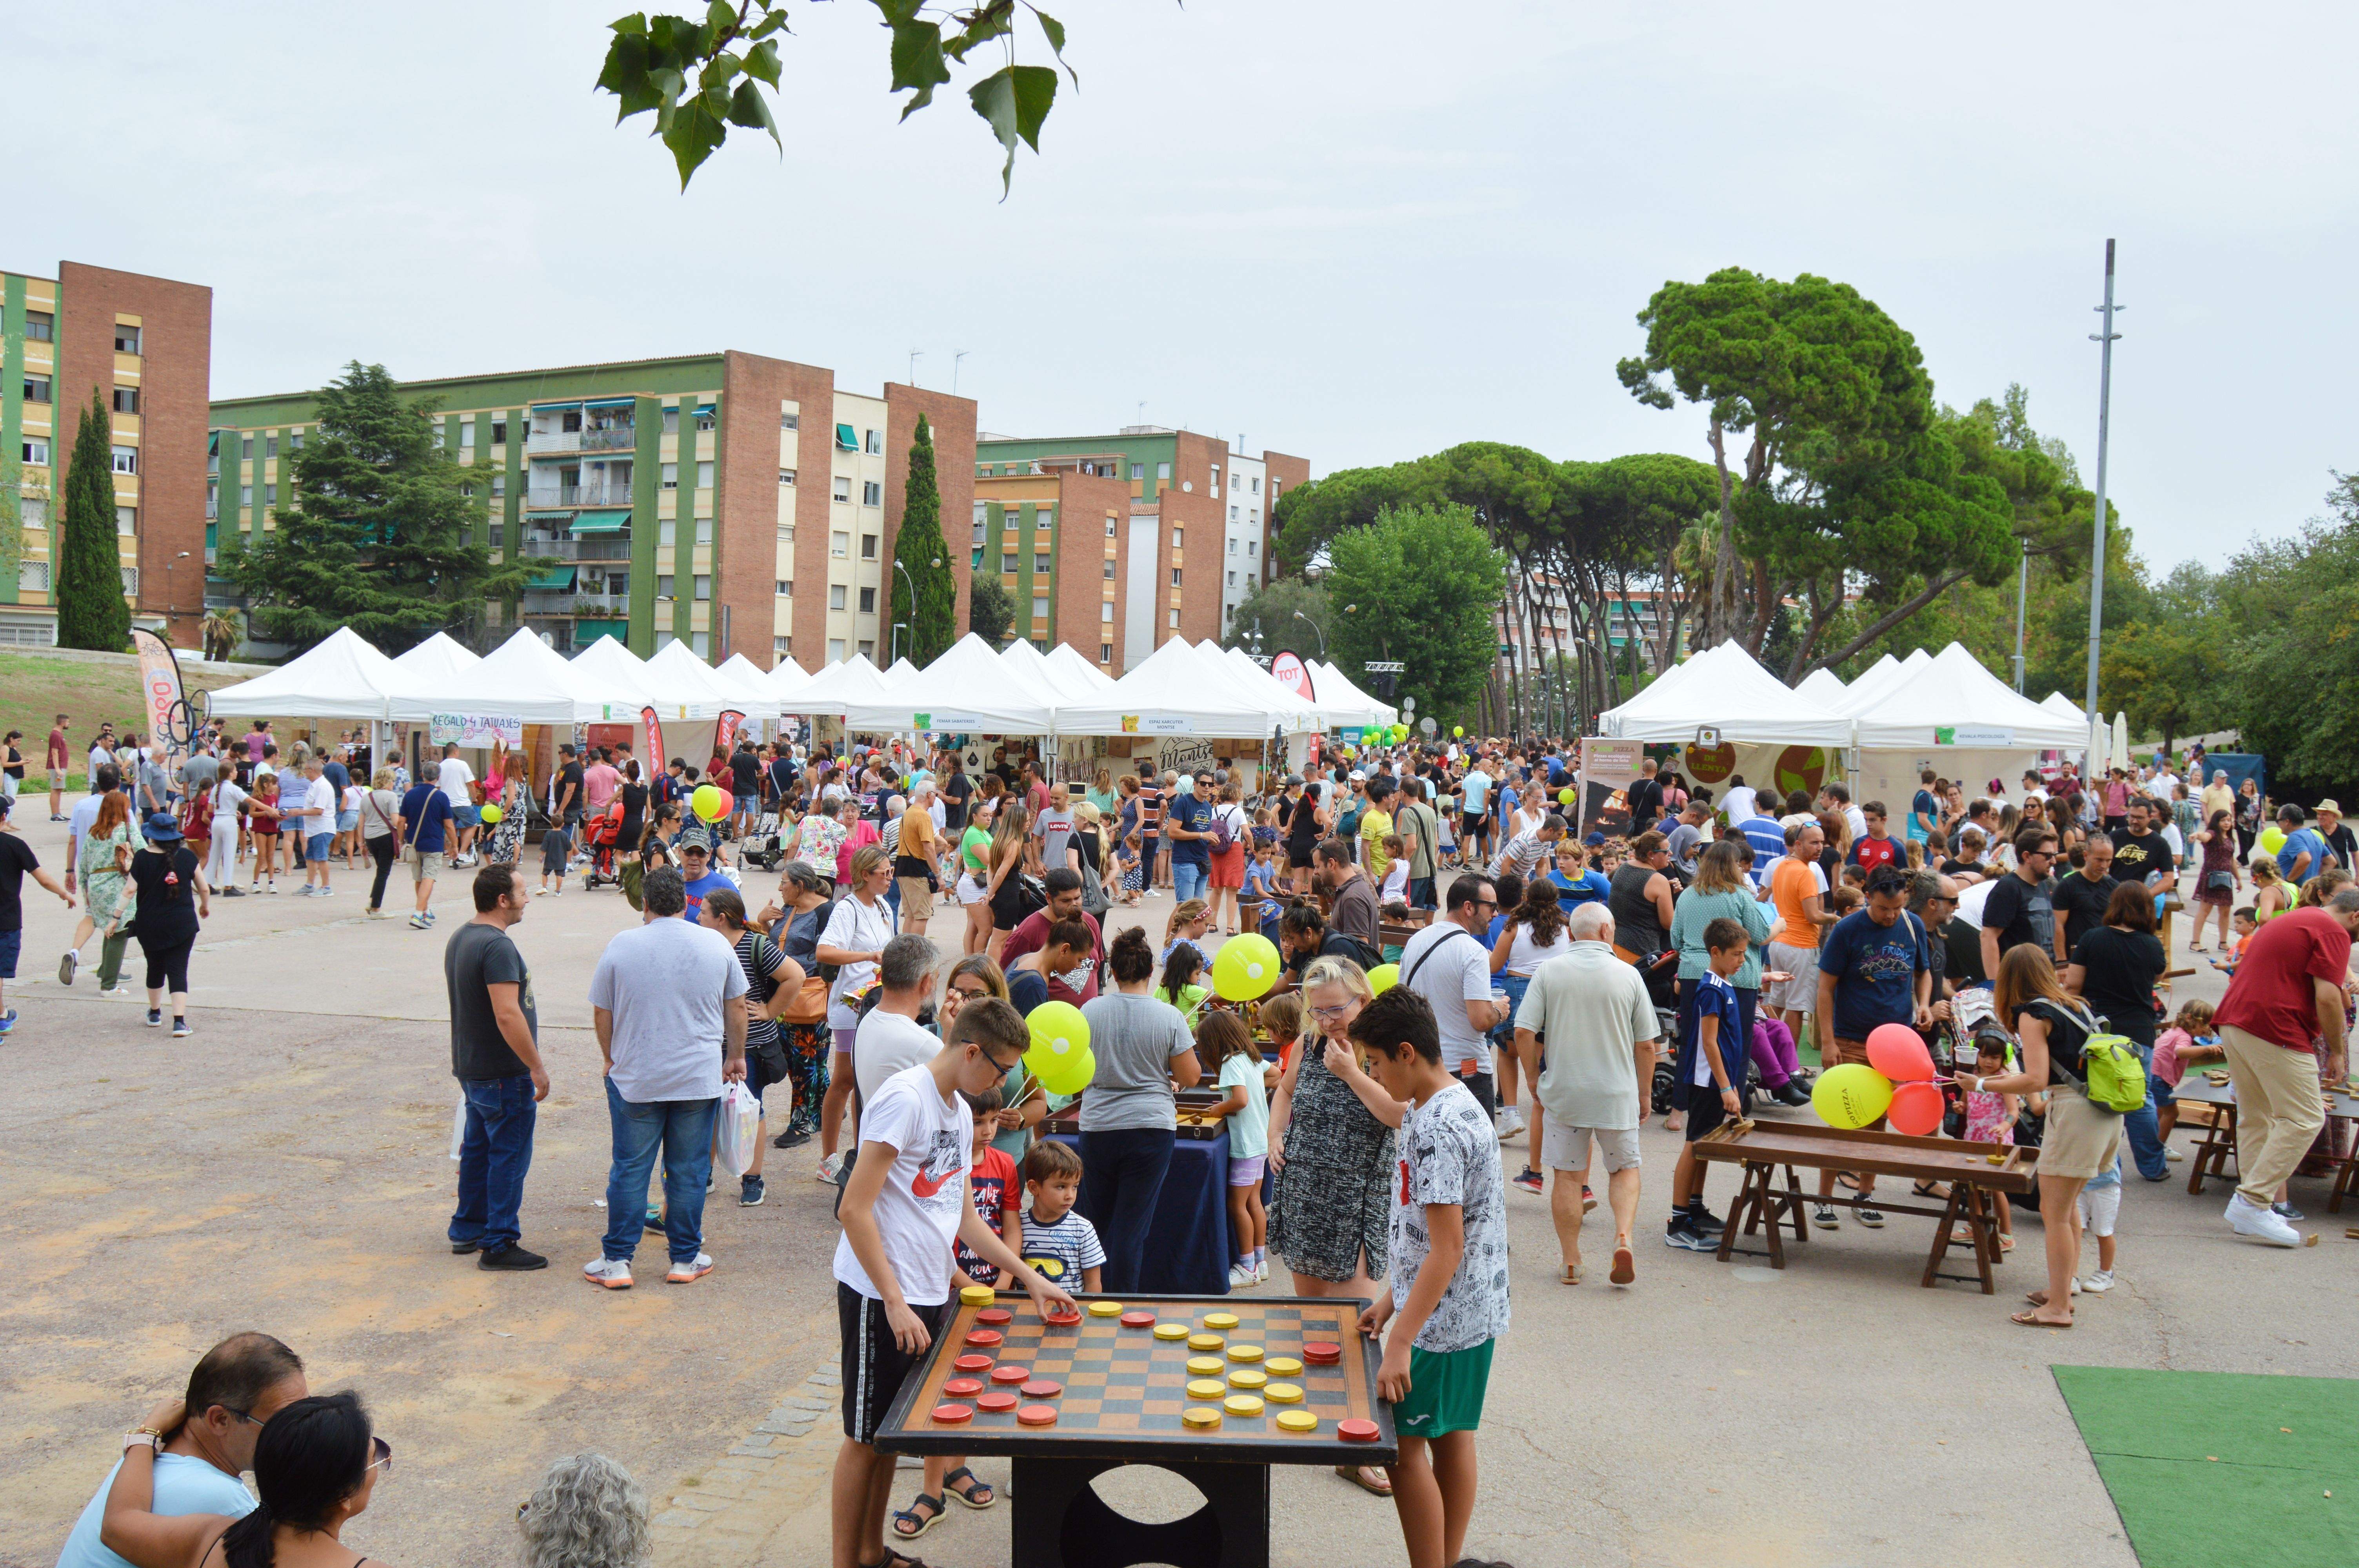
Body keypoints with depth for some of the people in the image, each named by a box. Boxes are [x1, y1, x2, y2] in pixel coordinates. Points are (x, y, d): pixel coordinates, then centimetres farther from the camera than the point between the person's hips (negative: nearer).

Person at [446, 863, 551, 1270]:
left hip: (470, 1067, 10)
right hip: (503, 1074, -10)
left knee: (478, 1148, 19)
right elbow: (507, 1015, -28)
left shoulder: (460, 938, 10)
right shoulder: (497, 947, -23)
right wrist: (536, 1067, -21)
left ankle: (467, 1228, 29)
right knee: (509, 1156, -2)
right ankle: (498, 1244, 1)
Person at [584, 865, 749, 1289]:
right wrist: (735, 1056, 21)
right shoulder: (716, 945, -1)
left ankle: (617, 1261, 11)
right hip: (699, 1079, 1)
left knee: (629, 1170, 7)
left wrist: (612, 1059, 18)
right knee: (689, 1171, 8)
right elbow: (736, 1010, 7)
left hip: (634, 1079, -1)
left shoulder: (621, 946, -4)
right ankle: (686, 1260, 15)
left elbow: (601, 1014, 3)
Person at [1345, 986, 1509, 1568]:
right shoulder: (1452, 1106, 9)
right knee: (1453, 1436, 16)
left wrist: (1400, 1342, -25)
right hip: (1474, 1312, 10)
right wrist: (1392, 1300, 19)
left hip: (1441, 1317, -10)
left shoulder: (1438, 1126, -23)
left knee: (1405, 1444, -1)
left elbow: (1447, 1248, -25)